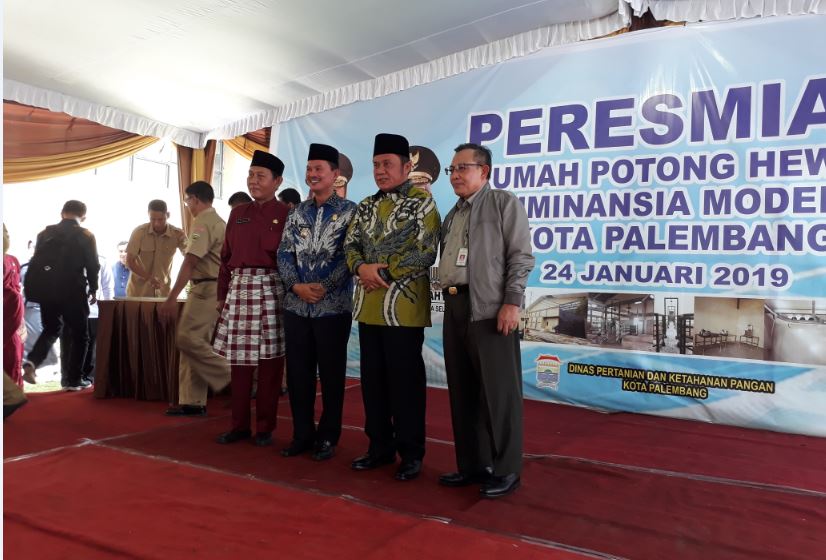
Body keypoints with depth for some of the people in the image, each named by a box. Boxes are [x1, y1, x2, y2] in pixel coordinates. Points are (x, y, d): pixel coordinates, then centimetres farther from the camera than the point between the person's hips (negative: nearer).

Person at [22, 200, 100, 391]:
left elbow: (36, 261, 8)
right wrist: (93, 290, 12)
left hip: (45, 290, 4)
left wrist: (36, 289, 17)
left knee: (51, 329, 23)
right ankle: (74, 380, 7)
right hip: (73, 292, -4)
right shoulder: (86, 235, 0)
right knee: (80, 335, 9)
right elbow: (93, 265, -2)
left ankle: (32, 361, -1)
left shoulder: (45, 233, 9)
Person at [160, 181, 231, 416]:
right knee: (194, 340, 9)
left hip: (206, 288, -10)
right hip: (214, 288, 10)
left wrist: (171, 298, -21)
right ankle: (193, 402, 11)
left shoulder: (203, 222, -11)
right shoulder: (218, 221, 20)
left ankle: (230, 377, -7)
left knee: (187, 338, -13)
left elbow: (189, 262, -19)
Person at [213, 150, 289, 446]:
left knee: (270, 363, 2)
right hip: (239, 289, 5)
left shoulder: (286, 215, 0)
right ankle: (239, 425, 21)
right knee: (239, 360, 8)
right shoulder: (237, 214, 15)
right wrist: (222, 294, 12)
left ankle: (265, 428, 14)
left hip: (271, 290, -4)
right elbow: (226, 256, 16)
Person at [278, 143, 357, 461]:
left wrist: (324, 287, -15)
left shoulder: (349, 211, -1)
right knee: (297, 372, 9)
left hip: (333, 306, -4)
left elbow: (350, 255, -8)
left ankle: (328, 437, 18)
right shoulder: (297, 213, 12)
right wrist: (296, 285, -9)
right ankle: (302, 434, 23)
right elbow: (284, 253, 7)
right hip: (296, 304, 5)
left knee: (331, 374, 5)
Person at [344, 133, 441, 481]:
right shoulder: (366, 207, 15)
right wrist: (362, 268, -10)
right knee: (373, 379, 12)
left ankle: (411, 453, 15)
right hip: (368, 307, 6)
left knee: (406, 381, 2)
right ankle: (380, 446, 26)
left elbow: (426, 253, -13)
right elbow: (351, 245, 12)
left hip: (404, 308, -6)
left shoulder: (422, 203, -4)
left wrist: (384, 272, -15)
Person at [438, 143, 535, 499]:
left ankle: (505, 470, 11)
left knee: (498, 391, -1)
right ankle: (472, 464, 22)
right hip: (455, 307, 7)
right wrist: (447, 299, 11)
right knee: (462, 390, 10)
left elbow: (521, 257, -7)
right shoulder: (452, 215, 21)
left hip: (491, 308, -7)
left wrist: (512, 302, -16)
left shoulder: (505, 203, 2)